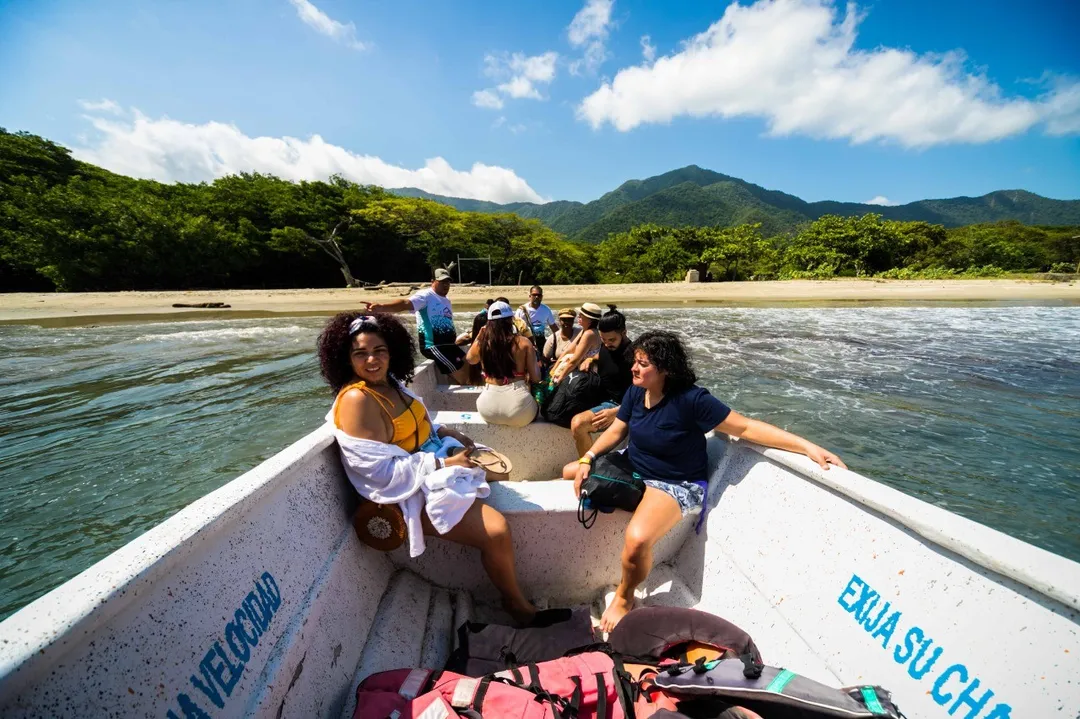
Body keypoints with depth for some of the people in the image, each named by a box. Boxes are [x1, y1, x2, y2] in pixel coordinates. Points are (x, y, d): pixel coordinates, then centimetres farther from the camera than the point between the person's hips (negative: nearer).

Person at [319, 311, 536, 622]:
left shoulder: (390, 382, 2)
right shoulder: (356, 400, -24)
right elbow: (384, 470, -26)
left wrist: (445, 431, 0)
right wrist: (444, 464, -23)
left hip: (435, 463, 10)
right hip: (415, 491, -10)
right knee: (496, 530, -17)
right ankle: (517, 604, 14)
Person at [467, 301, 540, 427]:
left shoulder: (480, 343, 0)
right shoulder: (523, 343, -6)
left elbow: (469, 359, 24)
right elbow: (536, 378, -1)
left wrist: (479, 336, 22)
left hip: (489, 412, 2)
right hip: (518, 408, -2)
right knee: (536, 401, 32)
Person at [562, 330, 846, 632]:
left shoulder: (691, 399, -25)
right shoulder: (635, 392, -7)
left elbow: (747, 427, -23)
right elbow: (615, 432, 2)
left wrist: (808, 447, -29)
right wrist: (587, 459, -10)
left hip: (676, 484, -7)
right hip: (631, 467, 7)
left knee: (637, 540, -32)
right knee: (569, 472, 9)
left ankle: (624, 598, 2)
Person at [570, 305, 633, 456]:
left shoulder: (631, 355, -24)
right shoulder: (606, 345, 0)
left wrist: (615, 412, -31)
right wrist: (590, 360, 4)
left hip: (617, 404, -10)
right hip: (601, 396, 10)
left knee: (578, 424, -33)